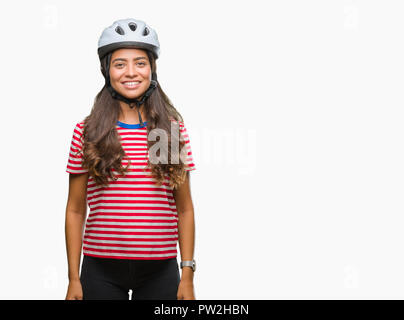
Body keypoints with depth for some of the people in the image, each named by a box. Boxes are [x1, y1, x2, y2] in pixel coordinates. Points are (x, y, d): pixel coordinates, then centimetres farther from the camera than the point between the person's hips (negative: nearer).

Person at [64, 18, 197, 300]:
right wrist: (74, 279, 1)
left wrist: (188, 275, 1)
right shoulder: (87, 131, 1)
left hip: (160, 270, 1)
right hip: (101, 270, 0)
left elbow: (185, 209, 5)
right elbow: (75, 211, 4)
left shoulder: (174, 128, 3)